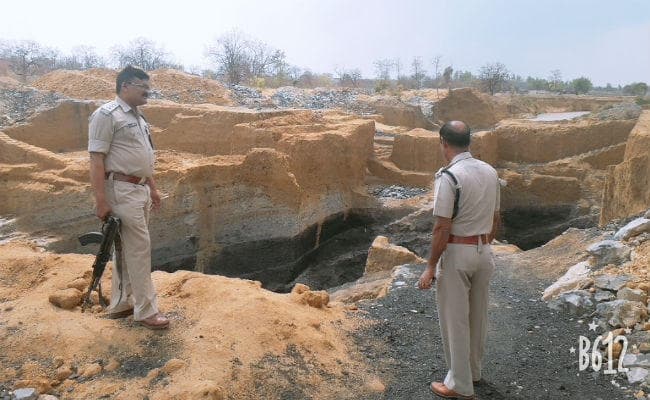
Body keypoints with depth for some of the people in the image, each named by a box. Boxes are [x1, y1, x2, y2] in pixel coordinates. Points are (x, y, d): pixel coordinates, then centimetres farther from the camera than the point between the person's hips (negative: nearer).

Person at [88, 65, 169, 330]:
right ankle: (145, 310, 4)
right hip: (122, 191, -9)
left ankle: (120, 304, 26)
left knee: (128, 248, 14)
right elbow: (96, 159, -17)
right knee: (139, 248, -6)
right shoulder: (106, 114, -12)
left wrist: (152, 188, 22)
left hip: (140, 189, 9)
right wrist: (101, 200, -21)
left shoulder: (137, 117, 16)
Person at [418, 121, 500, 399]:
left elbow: (442, 228, -20)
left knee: (455, 319, 6)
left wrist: (431, 267, -13)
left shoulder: (448, 176, -19)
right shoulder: (490, 172, 4)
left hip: (456, 253, -7)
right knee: (478, 314, 20)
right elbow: (495, 220, 11)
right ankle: (473, 371, 39)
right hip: (484, 251, 8)